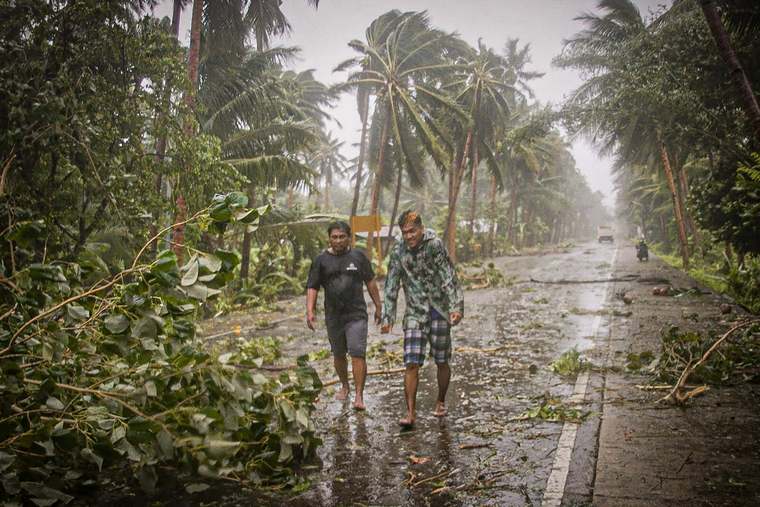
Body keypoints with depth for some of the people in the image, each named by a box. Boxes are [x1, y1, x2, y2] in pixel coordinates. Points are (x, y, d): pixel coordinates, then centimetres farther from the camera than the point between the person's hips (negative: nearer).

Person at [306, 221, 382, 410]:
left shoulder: (358, 257, 4)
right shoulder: (321, 260, 3)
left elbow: (370, 282, 11)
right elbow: (312, 287, 3)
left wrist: (378, 306, 11)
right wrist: (310, 311, -9)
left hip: (356, 315, -2)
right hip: (333, 317, 2)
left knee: (358, 354, -11)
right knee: (338, 355, 15)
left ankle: (359, 396, -9)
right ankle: (344, 386, 37)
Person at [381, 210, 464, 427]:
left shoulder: (435, 245, -9)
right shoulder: (398, 253, -2)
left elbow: (449, 278, -12)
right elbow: (391, 287, 3)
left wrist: (456, 307, -21)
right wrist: (388, 318, -1)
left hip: (439, 310, -1)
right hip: (415, 313, 1)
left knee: (442, 362, 9)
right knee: (411, 364, -9)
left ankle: (441, 403, 31)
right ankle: (410, 413, -4)